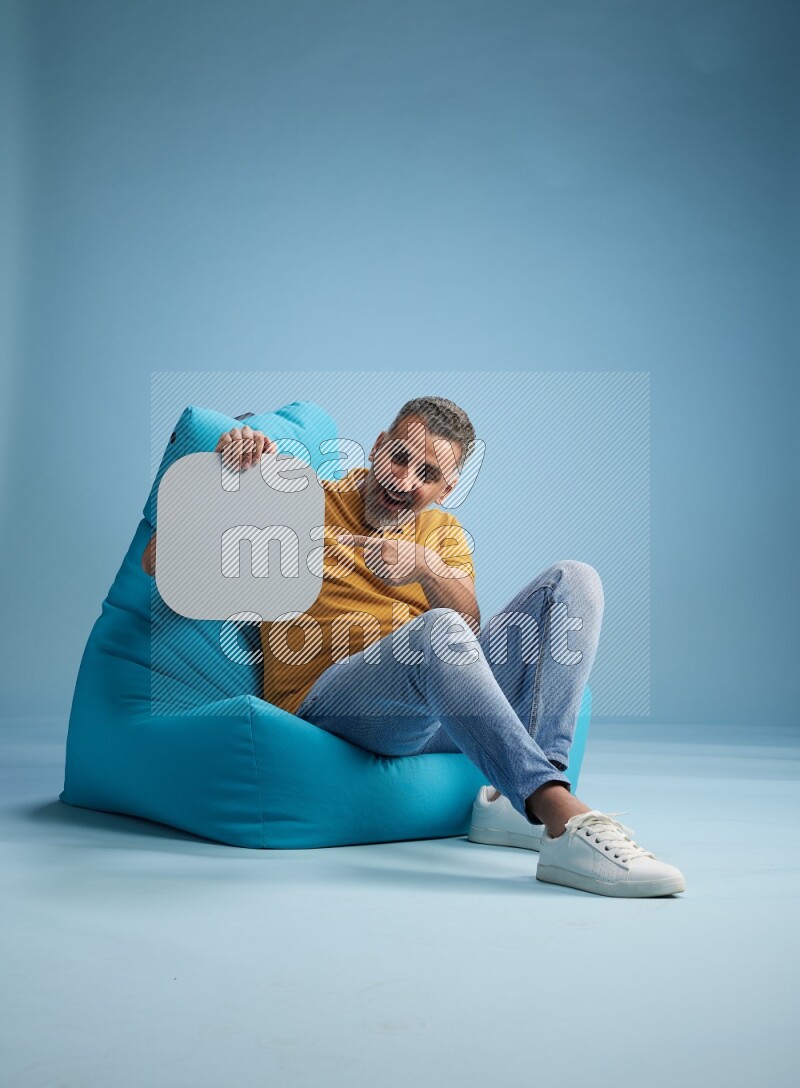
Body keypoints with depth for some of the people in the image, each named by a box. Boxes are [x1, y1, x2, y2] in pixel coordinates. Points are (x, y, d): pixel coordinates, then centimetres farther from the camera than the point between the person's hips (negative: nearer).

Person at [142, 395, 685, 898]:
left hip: (443, 704, 5)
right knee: (436, 631, -37)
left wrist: (427, 568, -17)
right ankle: (569, 823, -45)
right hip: (325, 702, -5)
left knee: (574, 581, -9)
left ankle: (515, 799, -27)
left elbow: (472, 628, 2)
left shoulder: (443, 532, 23)